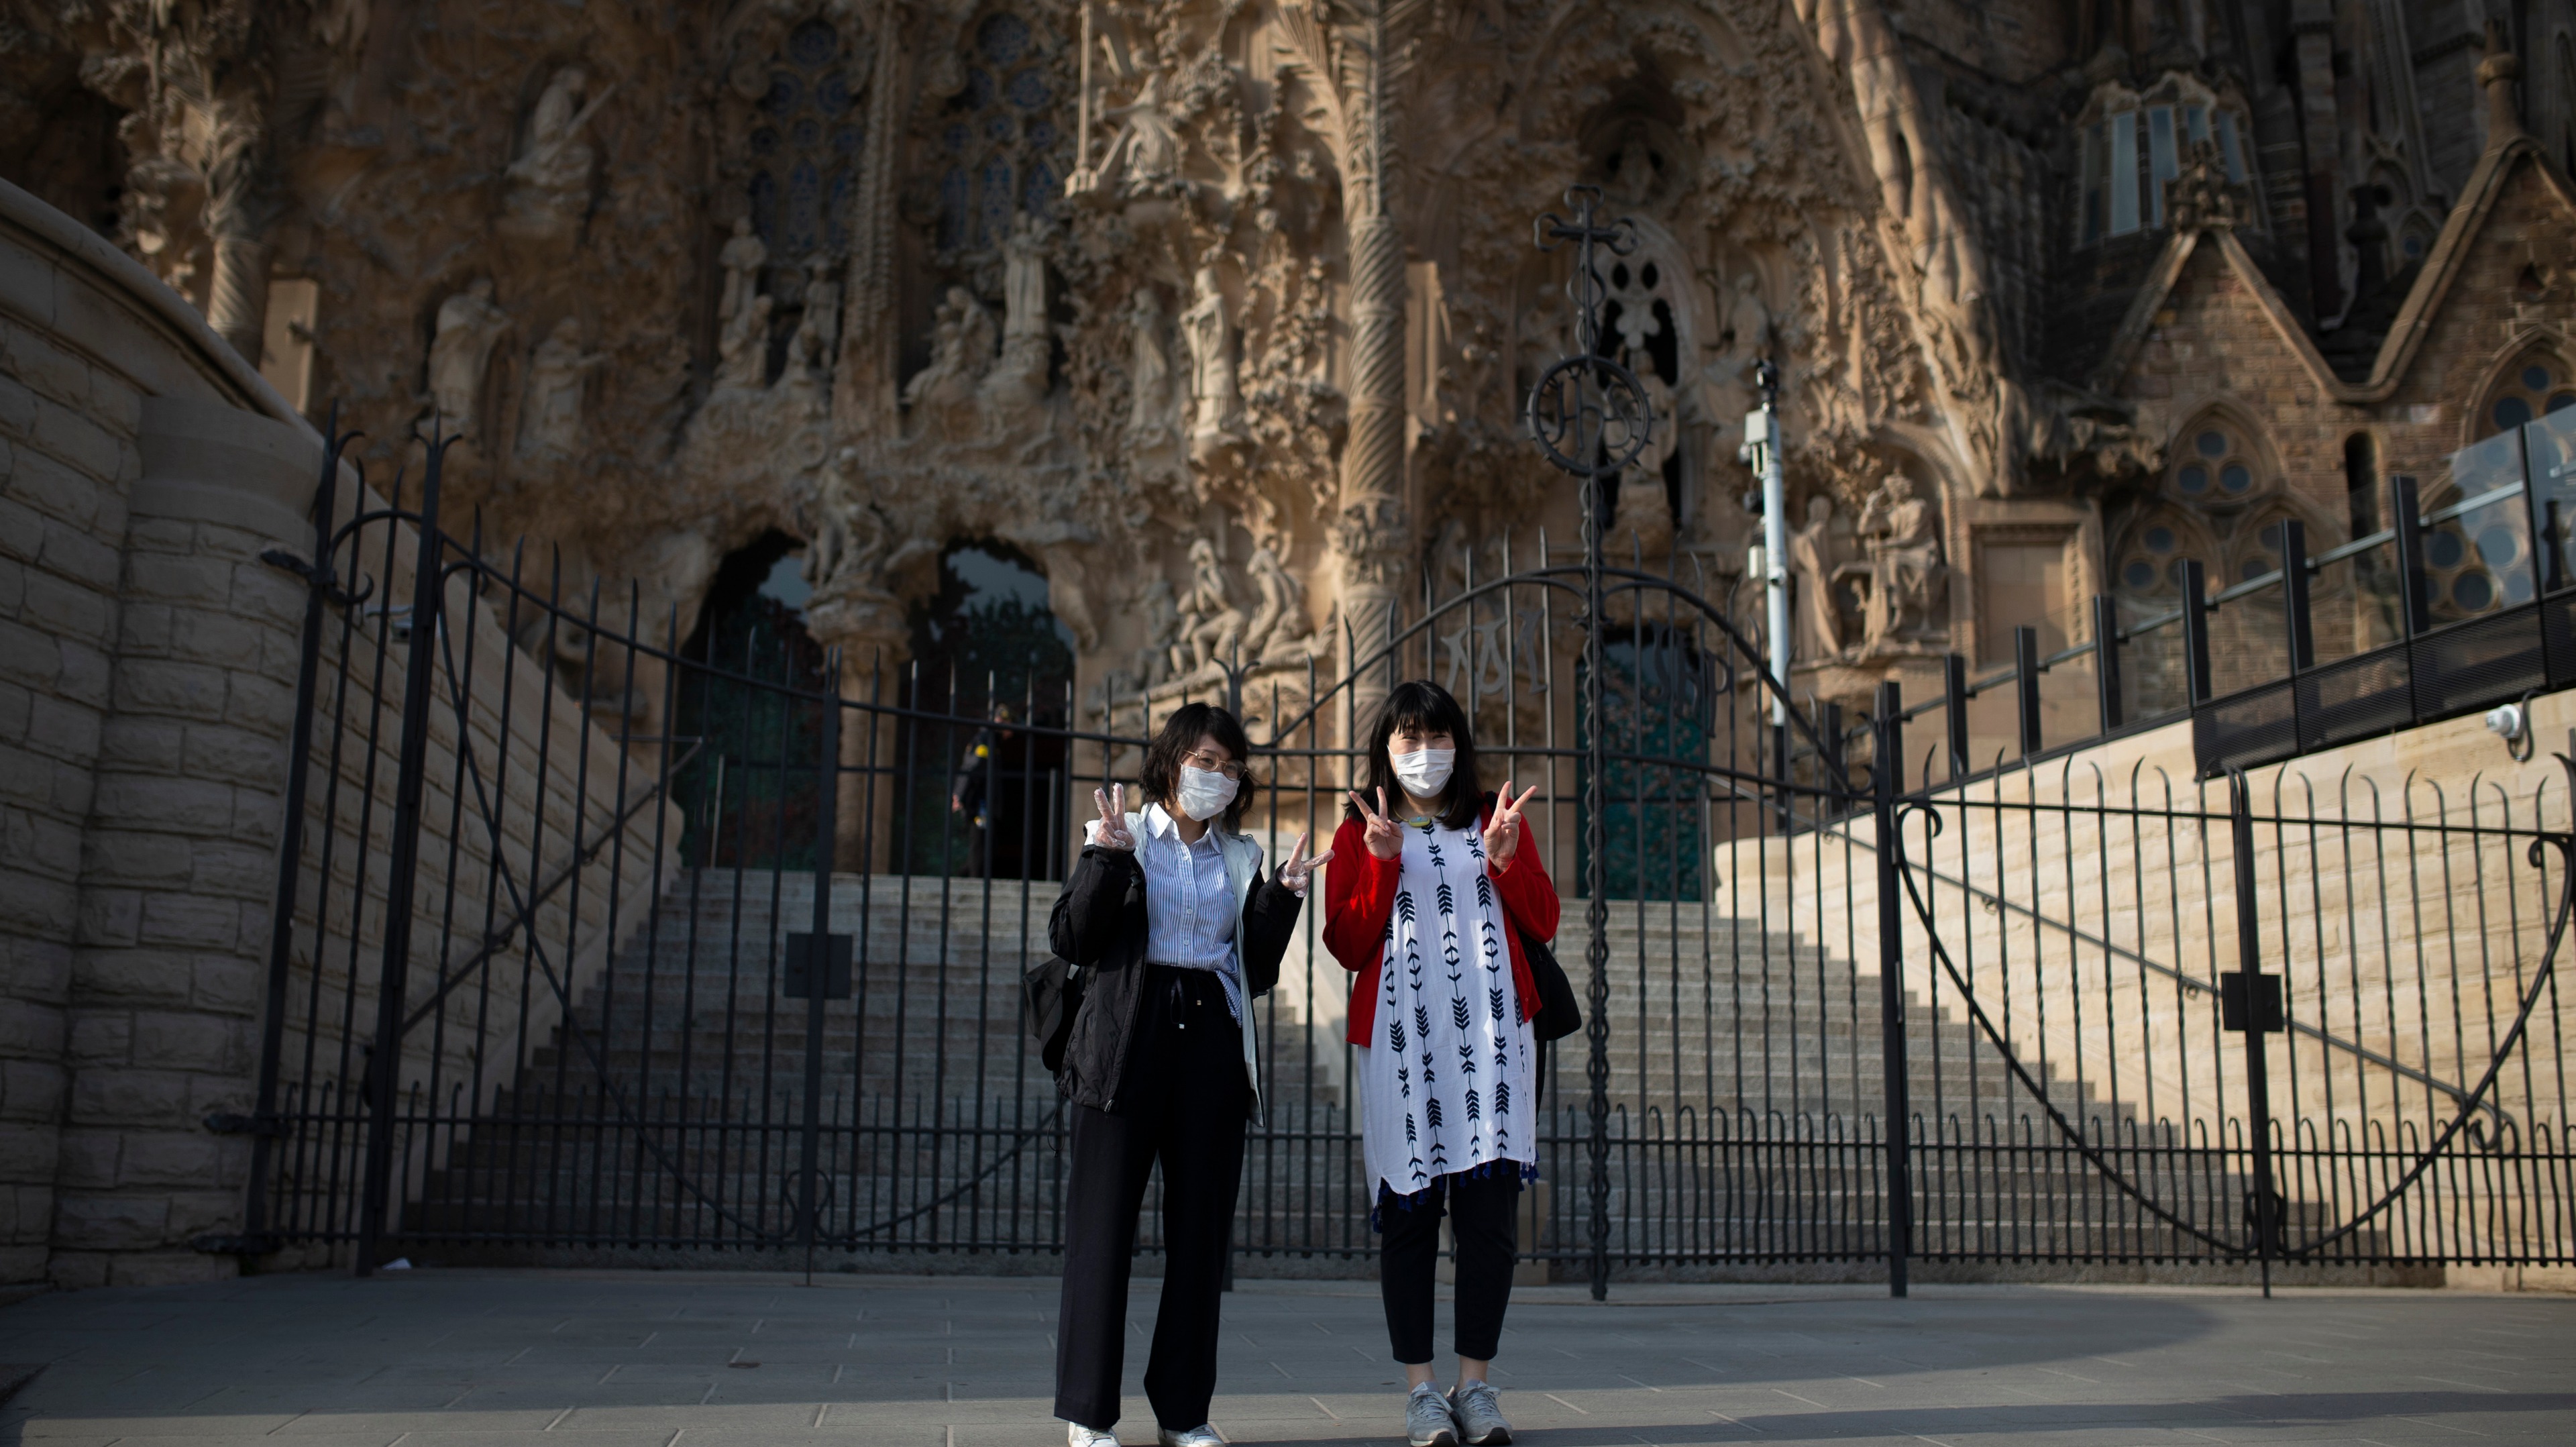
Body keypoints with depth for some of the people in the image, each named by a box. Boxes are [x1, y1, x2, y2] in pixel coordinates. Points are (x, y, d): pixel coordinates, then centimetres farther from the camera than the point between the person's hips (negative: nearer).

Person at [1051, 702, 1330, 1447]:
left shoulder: (1241, 857, 15)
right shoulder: (1122, 837, 6)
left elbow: (1255, 972, 10)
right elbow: (1070, 940, -4)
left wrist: (1283, 894, 0)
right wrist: (1106, 857, -13)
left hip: (1213, 1044, 3)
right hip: (1127, 1043, -3)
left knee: (1202, 1228, 5)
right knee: (1104, 1223, -3)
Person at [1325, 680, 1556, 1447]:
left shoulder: (1496, 817, 15)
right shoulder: (1359, 834, 11)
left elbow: (1543, 923, 9)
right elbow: (1347, 946, 2)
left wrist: (1507, 858, -7)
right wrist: (1383, 863, -9)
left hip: (1491, 1038, 1)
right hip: (1401, 1044, -1)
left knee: (1489, 1212, -1)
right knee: (1409, 1213, -1)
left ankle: (1475, 1384, 9)